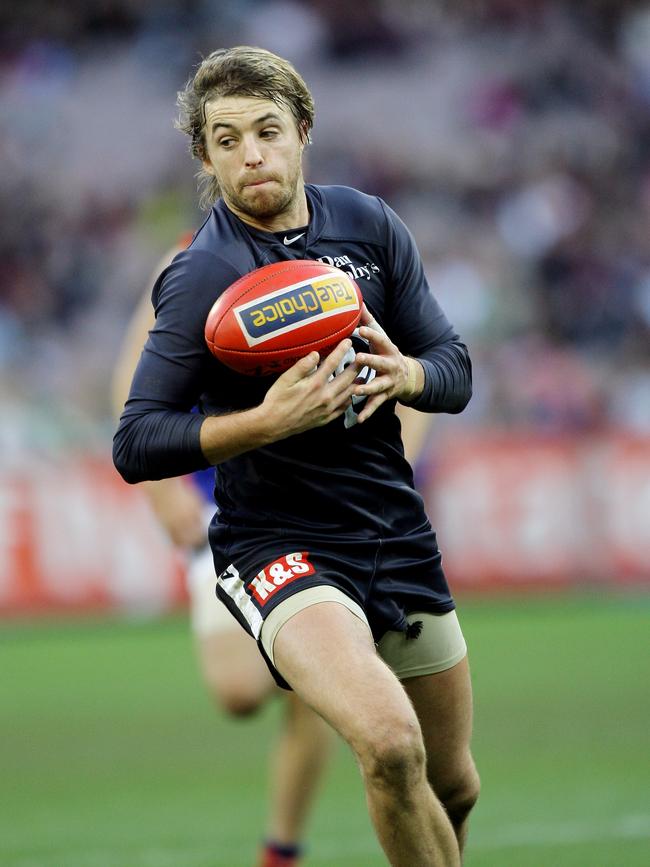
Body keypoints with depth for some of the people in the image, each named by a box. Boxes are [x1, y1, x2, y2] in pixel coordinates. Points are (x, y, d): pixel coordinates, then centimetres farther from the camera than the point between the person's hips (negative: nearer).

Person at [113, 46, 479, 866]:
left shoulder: (368, 224, 3)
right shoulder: (200, 278, -13)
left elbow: (455, 370, 8)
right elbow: (134, 445, -15)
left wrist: (404, 374, -15)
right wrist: (268, 420, -27)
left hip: (398, 530, 6)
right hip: (278, 543, -6)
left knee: (453, 789, 15)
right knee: (390, 742, -31)